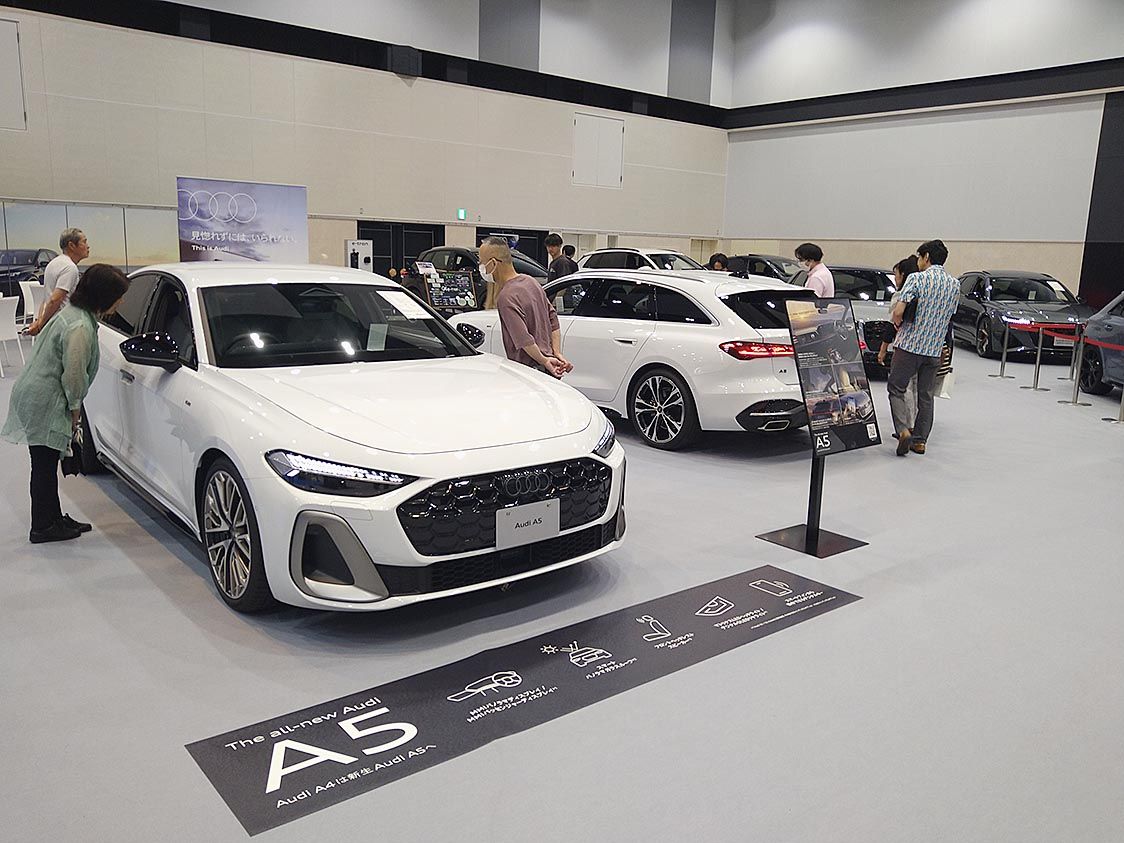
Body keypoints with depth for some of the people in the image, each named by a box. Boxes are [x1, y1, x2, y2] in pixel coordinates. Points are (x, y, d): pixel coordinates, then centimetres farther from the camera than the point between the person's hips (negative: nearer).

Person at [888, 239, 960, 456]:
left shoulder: (917, 278, -10)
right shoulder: (955, 285, 8)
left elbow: (898, 312, -18)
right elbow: (949, 316, 14)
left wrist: (897, 323, 3)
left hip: (909, 344, -5)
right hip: (935, 349, 5)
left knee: (896, 388, 5)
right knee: (926, 395, 12)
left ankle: (904, 430, -12)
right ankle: (920, 440, 16)